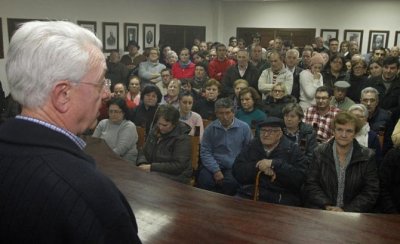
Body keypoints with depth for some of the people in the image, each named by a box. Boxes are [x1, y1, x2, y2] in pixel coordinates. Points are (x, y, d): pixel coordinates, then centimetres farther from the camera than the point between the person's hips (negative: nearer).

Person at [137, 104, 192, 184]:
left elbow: (179, 165, -19)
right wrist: (142, 163, -6)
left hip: (175, 177, -6)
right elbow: (145, 153, 17)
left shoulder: (182, 138, -12)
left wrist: (152, 167, -21)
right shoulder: (155, 131, 9)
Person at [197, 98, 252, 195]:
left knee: (230, 184, -31)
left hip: (234, 168, -1)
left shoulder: (244, 128, 3)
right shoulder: (210, 128, 5)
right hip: (213, 166, 1)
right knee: (204, 181, -28)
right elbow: (205, 152, 2)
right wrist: (216, 170, -10)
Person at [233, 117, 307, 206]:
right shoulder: (252, 146, 13)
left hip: (282, 199, -2)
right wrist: (259, 166, -11)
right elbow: (236, 171, 4)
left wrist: (274, 164, -15)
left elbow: (300, 177, -8)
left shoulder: (292, 149, 5)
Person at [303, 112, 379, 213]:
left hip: (353, 214, 0)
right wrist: (327, 206, -12)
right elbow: (311, 185, 2)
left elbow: (371, 192, -1)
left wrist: (346, 211, -12)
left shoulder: (368, 157, 3)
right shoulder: (320, 152, 5)